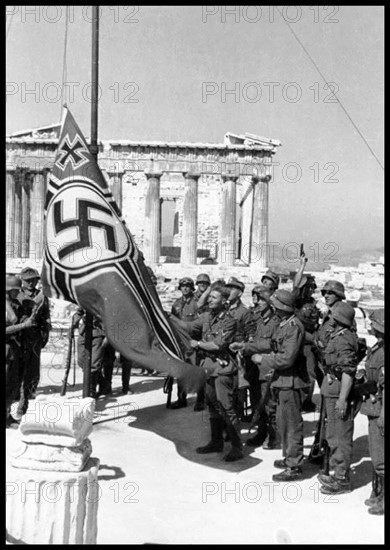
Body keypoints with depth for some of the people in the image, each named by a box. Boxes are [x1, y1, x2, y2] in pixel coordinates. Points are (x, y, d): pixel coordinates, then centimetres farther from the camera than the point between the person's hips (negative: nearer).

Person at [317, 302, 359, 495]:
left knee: (341, 437, 0)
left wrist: (342, 399, -24)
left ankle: (342, 480, 9)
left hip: (339, 394, -10)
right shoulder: (337, 335, 10)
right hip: (331, 392, 10)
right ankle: (335, 472, 32)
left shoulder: (344, 340, -20)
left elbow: (348, 372, -23)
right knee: (333, 435, 20)